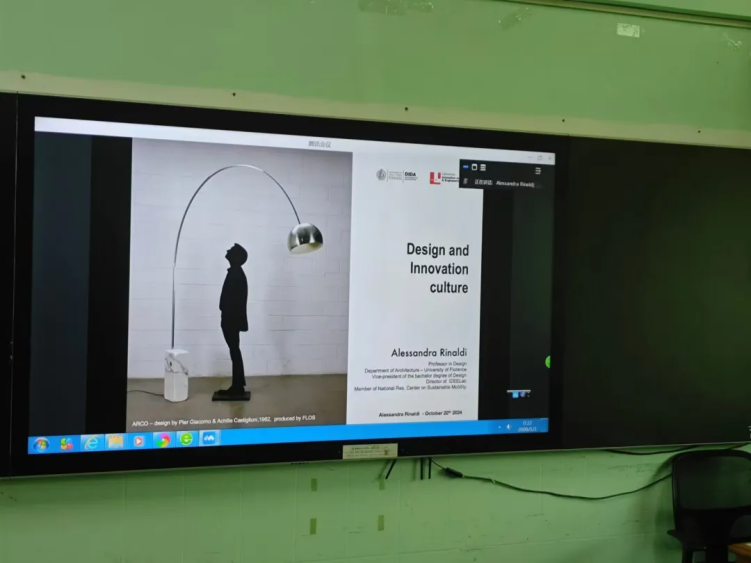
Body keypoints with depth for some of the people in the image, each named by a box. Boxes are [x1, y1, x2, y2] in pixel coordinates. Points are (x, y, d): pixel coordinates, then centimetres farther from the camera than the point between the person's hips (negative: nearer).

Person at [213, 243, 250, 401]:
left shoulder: (235, 274, -16)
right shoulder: (236, 273, 15)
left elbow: (233, 300, -21)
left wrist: (228, 319, -20)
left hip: (232, 320, -10)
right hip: (232, 319, 10)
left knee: (234, 352, -5)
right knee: (235, 352, 11)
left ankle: (237, 388, -1)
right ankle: (237, 387, 15)